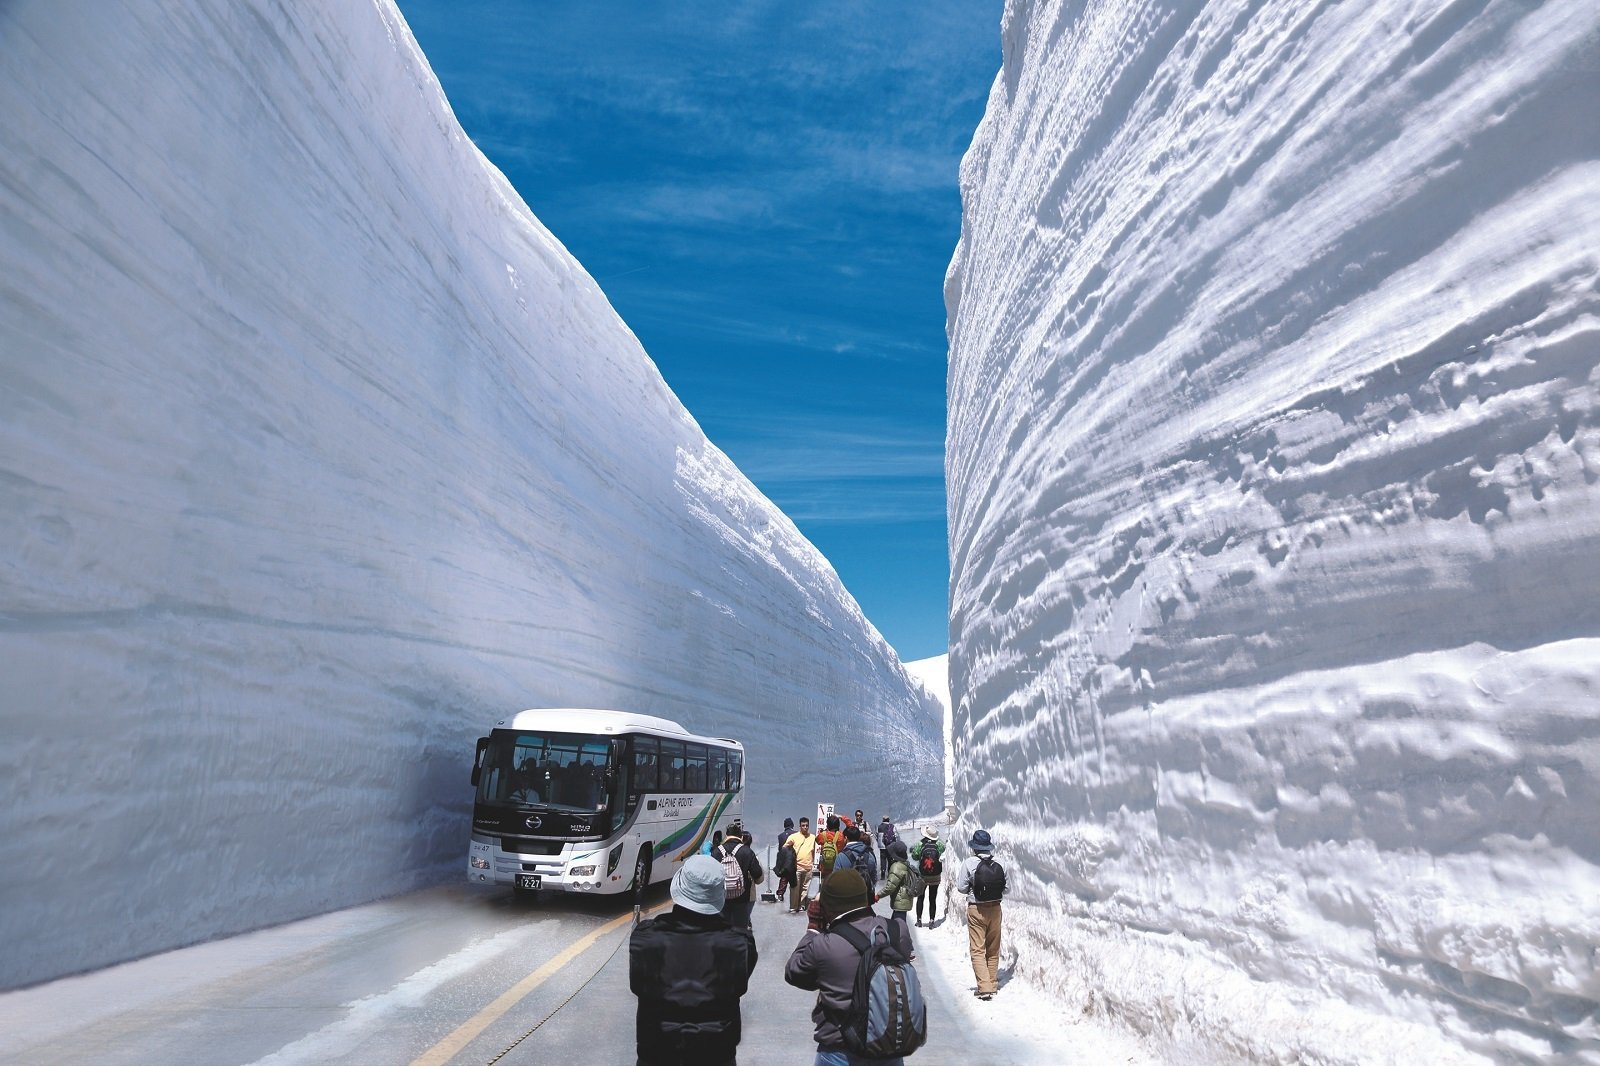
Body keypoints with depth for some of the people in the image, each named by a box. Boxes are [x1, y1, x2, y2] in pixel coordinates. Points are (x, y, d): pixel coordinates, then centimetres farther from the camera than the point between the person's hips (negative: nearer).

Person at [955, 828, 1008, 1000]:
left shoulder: (969, 864, -14)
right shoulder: (998, 864, -4)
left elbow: (961, 888, -10)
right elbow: (1005, 888, 2)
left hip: (976, 910, -4)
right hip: (995, 909, 4)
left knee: (977, 949, 2)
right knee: (993, 949, 17)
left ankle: (984, 988, -7)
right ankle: (993, 984, 26)